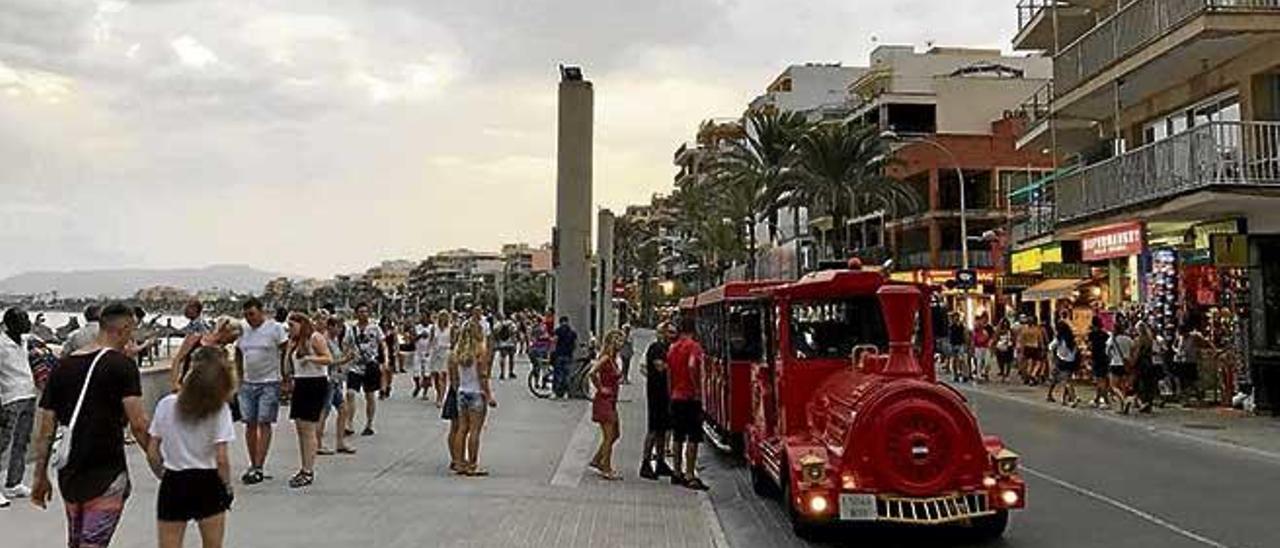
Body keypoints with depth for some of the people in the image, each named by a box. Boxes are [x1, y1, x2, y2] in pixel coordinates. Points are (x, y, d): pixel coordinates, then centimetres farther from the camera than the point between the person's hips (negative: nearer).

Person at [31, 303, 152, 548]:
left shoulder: (63, 367, 8)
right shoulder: (121, 365, -9)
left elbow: (45, 429, 9)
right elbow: (138, 425, -16)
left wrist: (40, 476, 15)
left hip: (68, 474, 6)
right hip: (106, 473, -6)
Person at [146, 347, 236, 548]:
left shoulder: (166, 404, -3)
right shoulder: (219, 409, -10)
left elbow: (152, 454, -1)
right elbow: (221, 458, -12)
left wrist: (163, 476, 15)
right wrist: (227, 487, 3)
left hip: (173, 484, 1)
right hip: (207, 483, -1)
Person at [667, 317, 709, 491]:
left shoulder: (672, 348, 12)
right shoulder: (694, 346, -10)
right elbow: (692, 366, -27)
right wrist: (697, 388, -19)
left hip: (676, 397, 7)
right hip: (690, 398, -7)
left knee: (678, 437, 14)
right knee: (693, 438, -4)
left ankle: (677, 472, 21)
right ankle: (690, 475, -6)